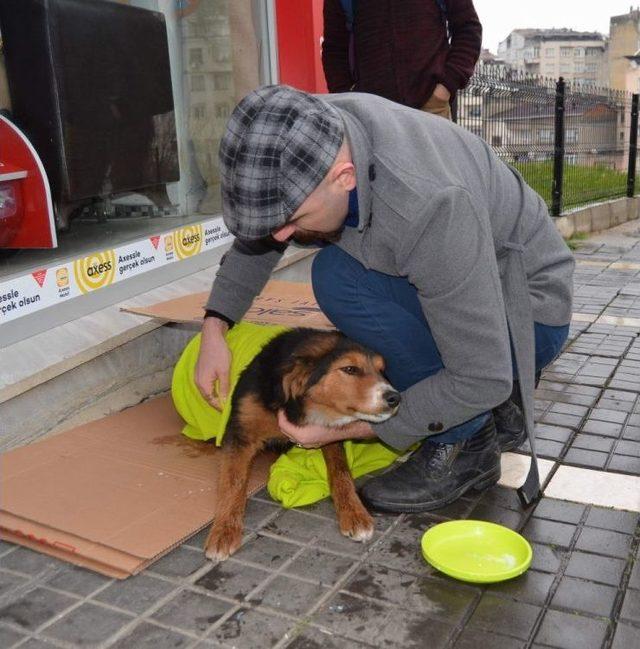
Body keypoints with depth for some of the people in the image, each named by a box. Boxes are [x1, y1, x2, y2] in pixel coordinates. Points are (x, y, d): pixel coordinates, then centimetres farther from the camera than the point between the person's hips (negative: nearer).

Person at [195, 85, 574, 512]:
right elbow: (259, 229, 5)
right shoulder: (312, 126, -15)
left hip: (527, 316, -8)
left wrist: (349, 428, -23)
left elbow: (481, 381, -29)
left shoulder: (431, 208, -37)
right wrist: (214, 328, -3)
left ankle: (465, 442, -8)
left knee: (340, 278, -25)